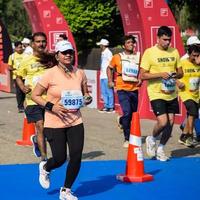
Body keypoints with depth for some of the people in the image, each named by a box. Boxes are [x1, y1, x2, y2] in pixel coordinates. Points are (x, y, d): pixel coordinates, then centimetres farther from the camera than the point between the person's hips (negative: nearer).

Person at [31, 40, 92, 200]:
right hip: (54, 123, -4)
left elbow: (85, 93, 17)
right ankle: (45, 168, 36)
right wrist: (51, 106, -19)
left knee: (76, 157, -2)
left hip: (75, 121, 4)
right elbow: (35, 95, -6)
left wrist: (88, 98, -6)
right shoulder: (50, 74, -11)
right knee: (60, 158, -3)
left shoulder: (80, 73, 2)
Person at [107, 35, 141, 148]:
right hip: (122, 89, -4)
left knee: (133, 113, 13)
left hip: (134, 89, 4)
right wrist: (110, 81, 7)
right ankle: (127, 139, -2)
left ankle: (122, 121, 47)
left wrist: (140, 79, 0)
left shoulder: (138, 57, 4)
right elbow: (110, 68, 15)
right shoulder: (117, 57, 0)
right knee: (127, 113, -16)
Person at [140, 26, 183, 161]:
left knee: (170, 122, 7)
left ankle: (160, 149, 25)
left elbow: (180, 73, 13)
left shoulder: (174, 52, 7)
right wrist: (160, 74, -21)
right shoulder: (149, 52, -8)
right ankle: (152, 139, 16)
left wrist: (175, 75, -10)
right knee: (162, 122, -15)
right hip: (156, 94, -5)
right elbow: (143, 75, -10)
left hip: (172, 94, 5)